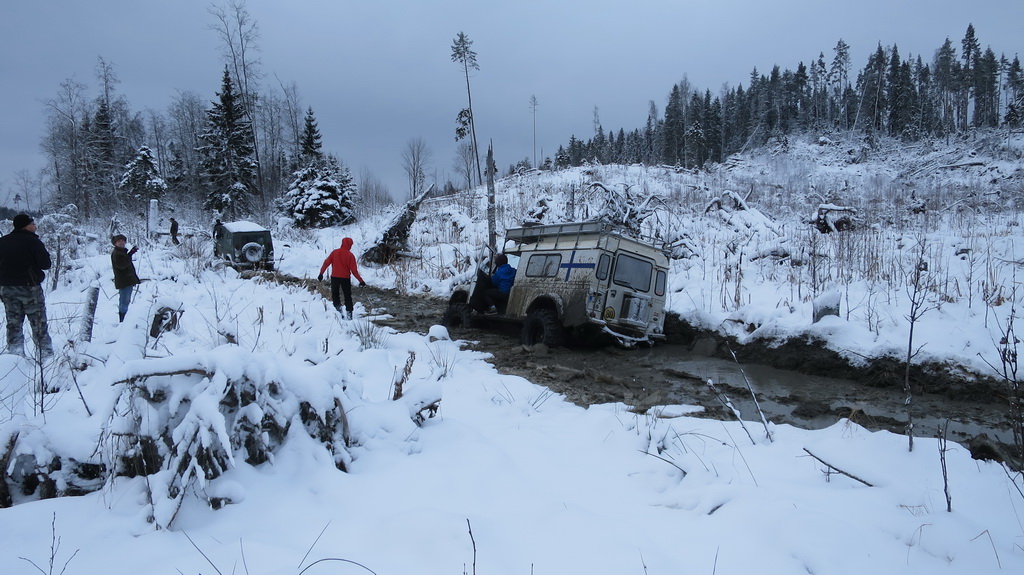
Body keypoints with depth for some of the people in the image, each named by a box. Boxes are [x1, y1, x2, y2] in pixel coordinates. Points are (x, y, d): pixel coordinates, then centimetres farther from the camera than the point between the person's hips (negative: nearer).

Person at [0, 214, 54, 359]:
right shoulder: (33, 242, -13)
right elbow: (45, 264, -13)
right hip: (29, 287, -5)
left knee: (13, 323, 12)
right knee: (38, 323, 1)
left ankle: (15, 355, 12)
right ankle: (45, 354, 1)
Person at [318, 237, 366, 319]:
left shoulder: (334, 252, -1)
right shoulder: (350, 255, -9)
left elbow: (326, 263, -3)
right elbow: (354, 270, -11)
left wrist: (321, 273, 3)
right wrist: (361, 280, -6)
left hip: (335, 277, 2)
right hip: (345, 278, -1)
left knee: (334, 293, 20)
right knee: (348, 296, 10)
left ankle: (338, 307, 3)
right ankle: (349, 313, 6)